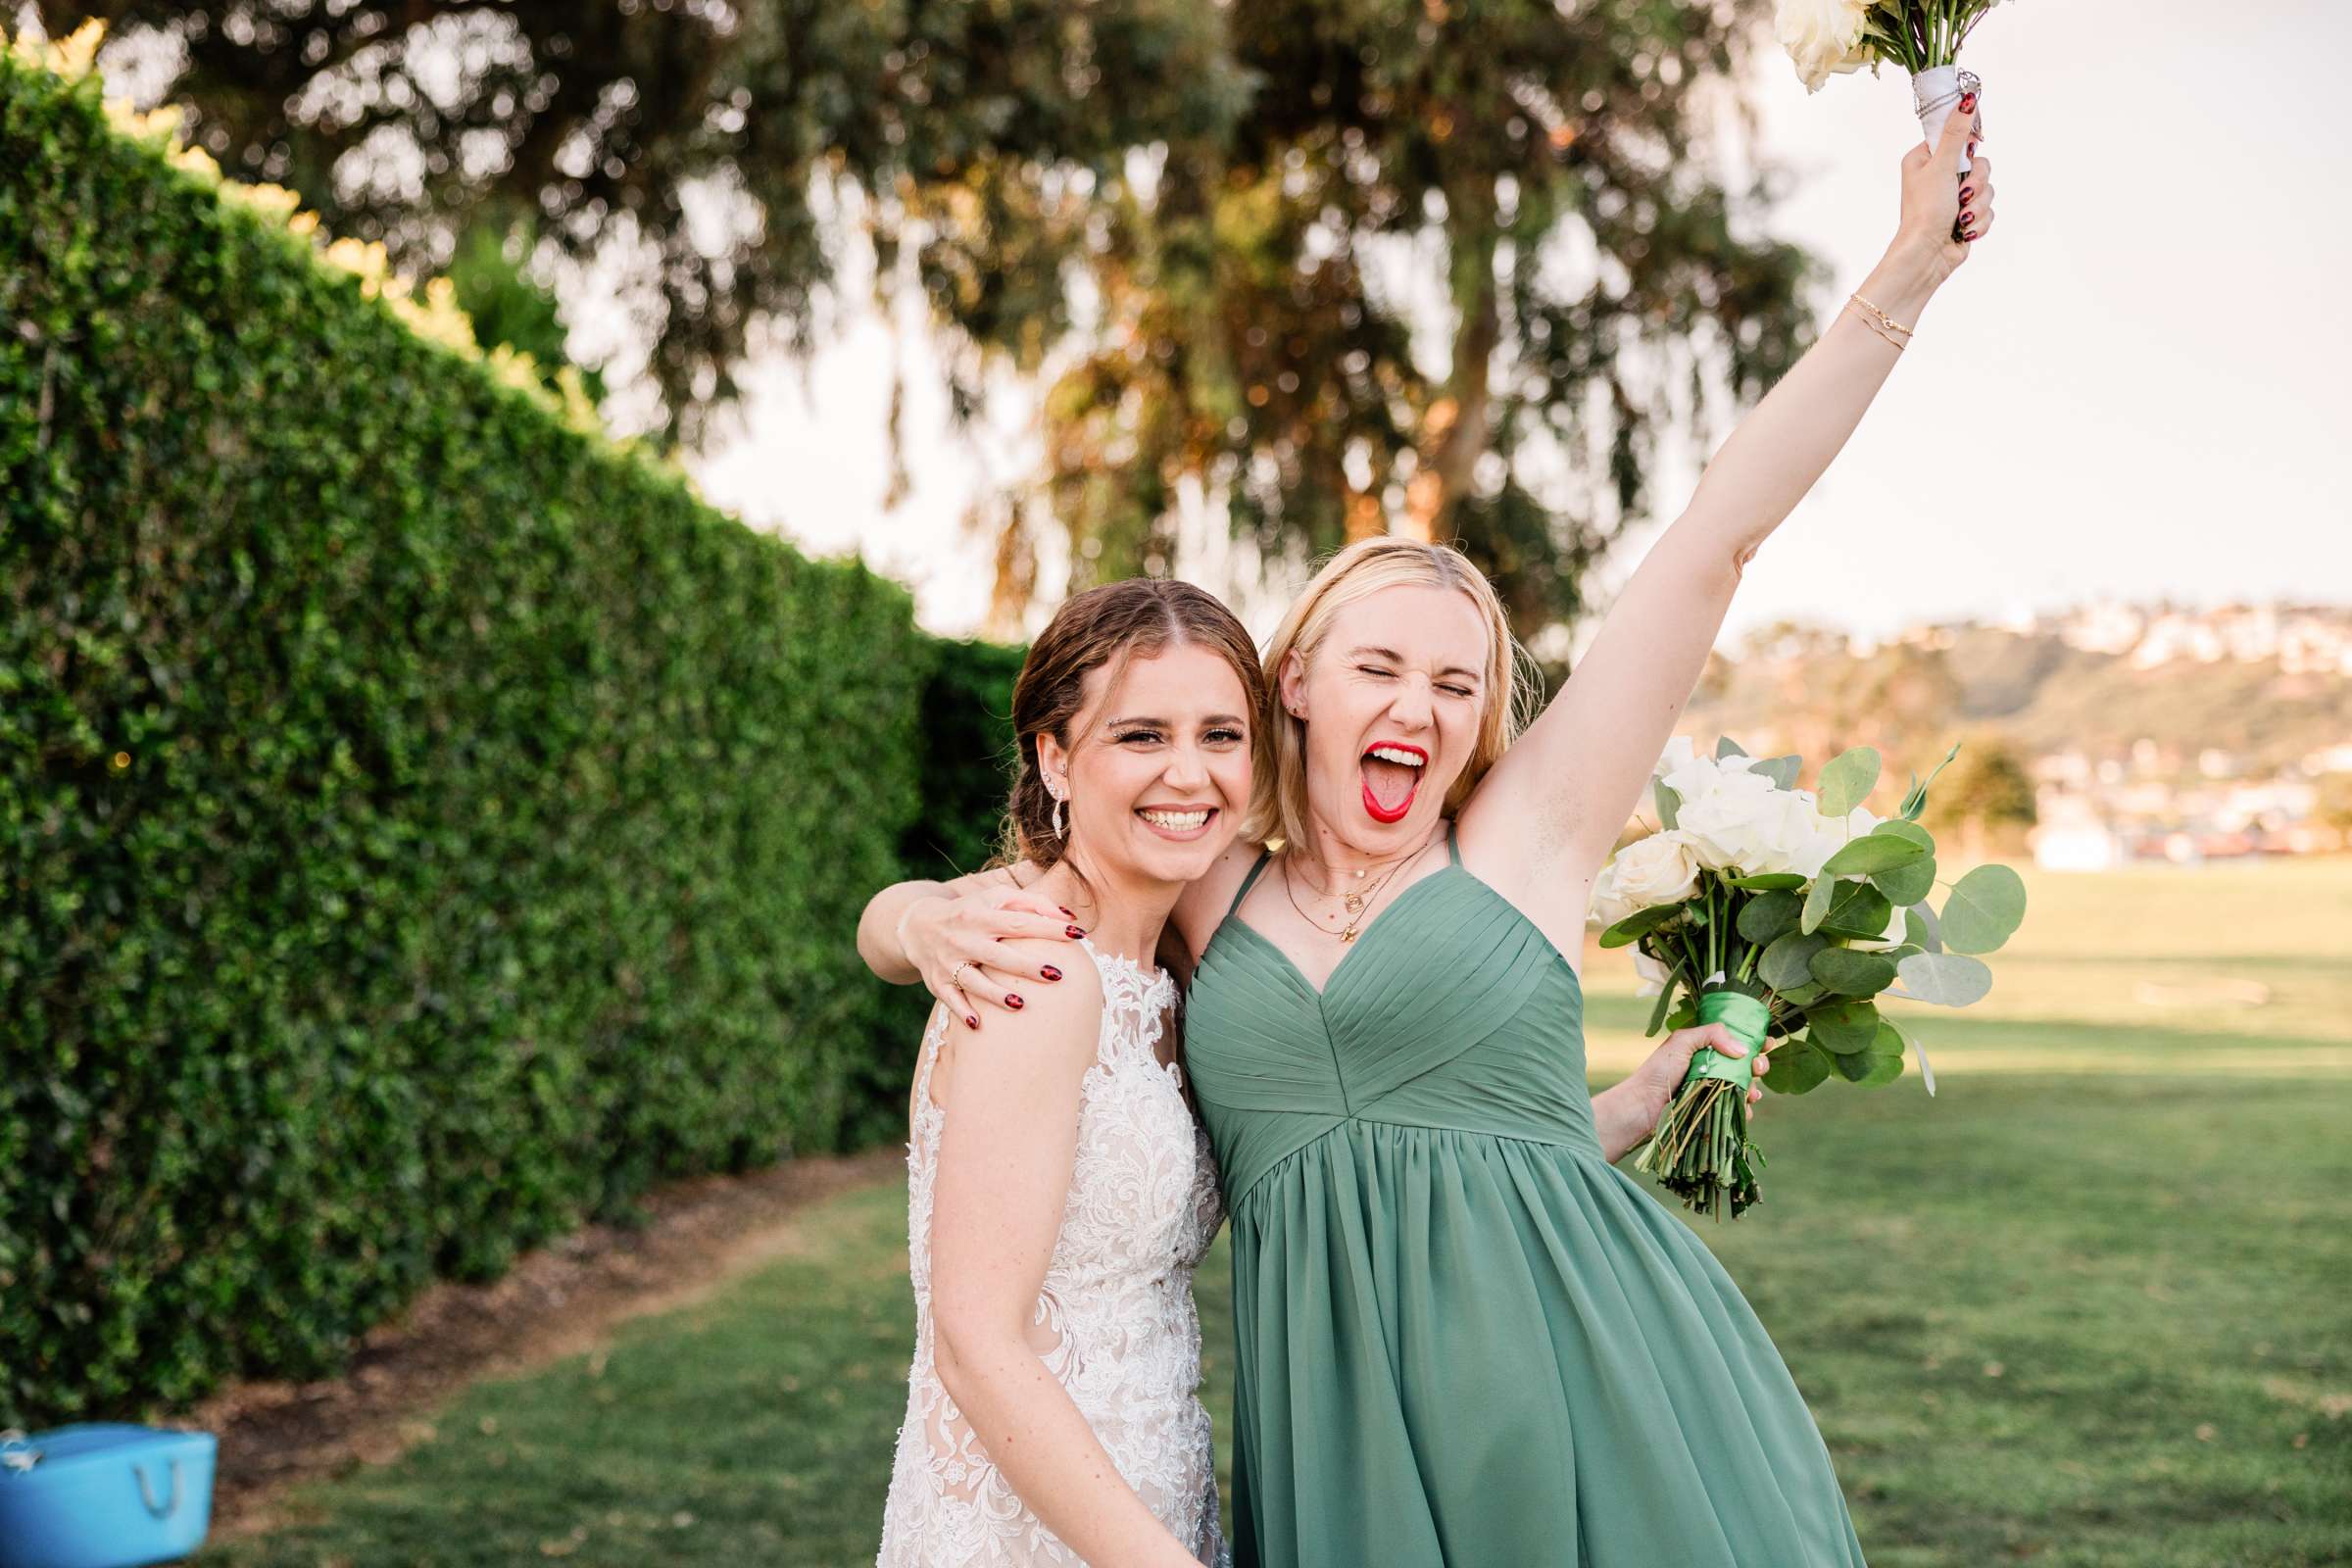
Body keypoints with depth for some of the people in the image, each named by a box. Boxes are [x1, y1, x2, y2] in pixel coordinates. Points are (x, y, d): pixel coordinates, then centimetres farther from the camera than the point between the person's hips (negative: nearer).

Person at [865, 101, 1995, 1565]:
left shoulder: (1524, 838, 6)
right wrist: (937, 920, -7)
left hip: (1591, 1407, -2)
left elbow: (1720, 537, 4)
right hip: (1351, 1444, 2)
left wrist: (1904, 276, 4)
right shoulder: (1204, 892, 12)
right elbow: (893, 917, 18)